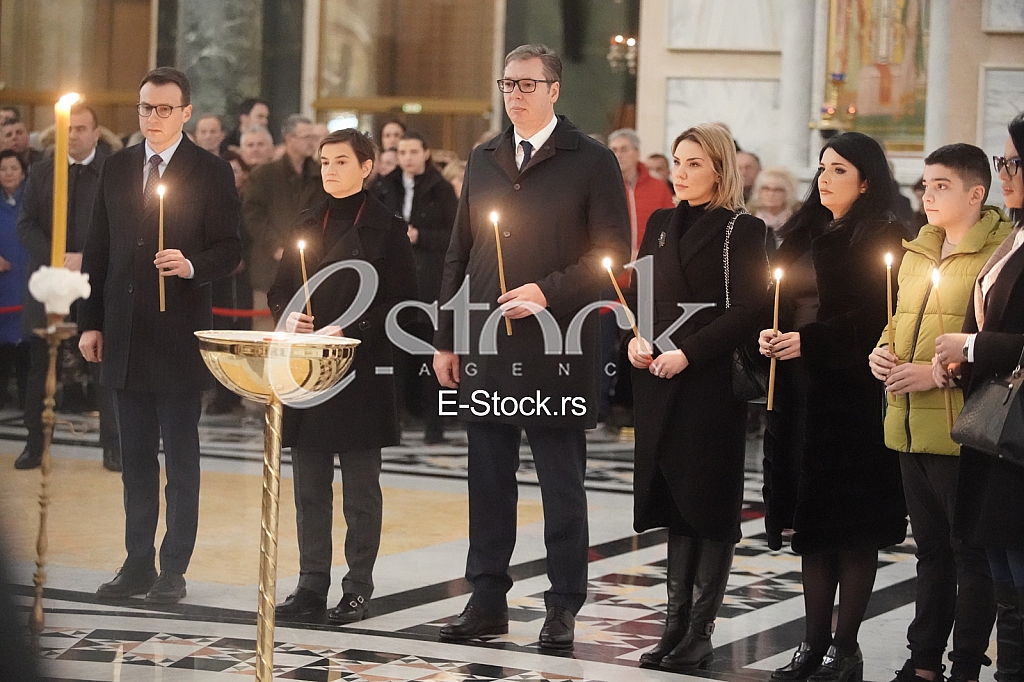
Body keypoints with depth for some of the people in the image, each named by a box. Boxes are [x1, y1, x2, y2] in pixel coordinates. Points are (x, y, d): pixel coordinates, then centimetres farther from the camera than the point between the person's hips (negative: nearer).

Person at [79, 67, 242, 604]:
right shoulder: (116, 169, 10)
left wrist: (193, 267, -24)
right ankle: (137, 564, 16)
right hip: (125, 335, 4)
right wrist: (91, 322, 7)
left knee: (181, 458, 1)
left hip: (180, 334, -4)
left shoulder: (212, 172, -2)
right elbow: (98, 251, 12)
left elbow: (229, 249, -4)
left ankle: (173, 569, 6)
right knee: (135, 459, 10)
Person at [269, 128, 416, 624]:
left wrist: (348, 330, -16)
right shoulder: (308, 226, 13)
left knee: (361, 488, 2)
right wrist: (288, 317, -5)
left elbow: (400, 302, -7)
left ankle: (358, 589, 8)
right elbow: (280, 291, 17)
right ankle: (311, 586, 13)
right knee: (309, 486, 7)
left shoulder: (386, 229, -2)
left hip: (362, 371, -5)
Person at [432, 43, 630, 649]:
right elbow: (460, 254, 16)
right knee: (489, 480, 9)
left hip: (556, 350, -5)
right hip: (486, 348, 5)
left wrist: (547, 293, -17)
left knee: (562, 485, 2)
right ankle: (488, 599, 16)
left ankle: (564, 606, 9)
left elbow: (612, 254, -7)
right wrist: (446, 339, 11)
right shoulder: (484, 161, 14)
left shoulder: (591, 162, -3)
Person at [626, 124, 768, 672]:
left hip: (713, 384, -6)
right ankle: (676, 622, 13)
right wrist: (634, 339, -2)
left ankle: (700, 631, 3)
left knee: (709, 504, -1)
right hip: (658, 385, 6)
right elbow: (638, 293, 17)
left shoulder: (742, 231, -5)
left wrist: (687, 353, -18)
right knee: (673, 503, 8)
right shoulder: (660, 225, 14)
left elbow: (746, 312, -11)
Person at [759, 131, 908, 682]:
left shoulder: (878, 241, -6)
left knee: (853, 526, -2)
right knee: (811, 522, 8)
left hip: (852, 395, -7)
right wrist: (771, 336, -3)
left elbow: (876, 319, -14)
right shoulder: (803, 235, 14)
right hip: (800, 394, 7)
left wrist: (809, 341, -17)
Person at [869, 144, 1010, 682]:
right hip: (911, 426, 8)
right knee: (930, 548, 15)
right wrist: (882, 351, 8)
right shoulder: (916, 254, 16)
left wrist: (940, 371, -20)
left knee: (971, 552, 0)